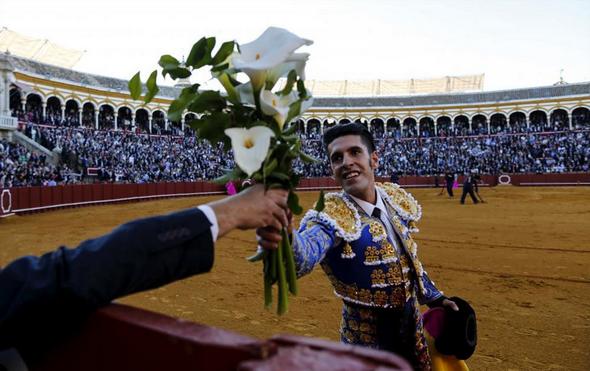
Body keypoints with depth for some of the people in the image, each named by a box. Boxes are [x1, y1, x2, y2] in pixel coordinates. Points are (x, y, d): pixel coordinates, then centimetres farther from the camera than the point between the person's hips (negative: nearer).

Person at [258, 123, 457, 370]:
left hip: (413, 327, 6)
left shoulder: (397, 199, -6)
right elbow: (305, 254, -48)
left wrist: (434, 298, 14)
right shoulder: (332, 216, -25)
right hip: (368, 340, -5)